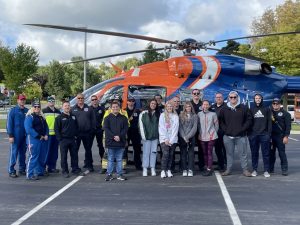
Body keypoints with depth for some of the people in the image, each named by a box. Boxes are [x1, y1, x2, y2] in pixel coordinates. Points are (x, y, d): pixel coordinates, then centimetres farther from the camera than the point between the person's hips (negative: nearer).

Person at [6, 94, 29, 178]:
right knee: (14, 153, -3)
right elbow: (9, 123, -6)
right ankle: (11, 171, 3)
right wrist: (10, 135, -11)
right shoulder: (13, 110, -3)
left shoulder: (27, 111, 8)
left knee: (23, 153, 12)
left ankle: (22, 169, 21)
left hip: (25, 136, 4)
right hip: (16, 136, -4)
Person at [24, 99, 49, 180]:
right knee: (33, 157, -10)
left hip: (43, 139, 8)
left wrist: (46, 135, 1)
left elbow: (46, 127, 20)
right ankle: (30, 174, -6)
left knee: (42, 157, 13)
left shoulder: (42, 117, 17)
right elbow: (28, 129, -17)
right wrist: (38, 136, -17)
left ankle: (40, 171, 25)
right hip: (33, 139, -8)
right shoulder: (29, 117, -7)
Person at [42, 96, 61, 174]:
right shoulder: (44, 111, -1)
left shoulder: (58, 112, 16)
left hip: (56, 135, 5)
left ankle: (52, 167, 19)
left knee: (55, 152, 10)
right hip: (48, 134, -5)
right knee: (47, 151, -6)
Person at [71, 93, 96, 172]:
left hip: (87, 133, 1)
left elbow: (93, 119, 4)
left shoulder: (89, 108, 6)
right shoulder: (73, 109, 5)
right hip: (76, 133, -1)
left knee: (88, 149, 9)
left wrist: (92, 129, -5)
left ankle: (89, 164, 21)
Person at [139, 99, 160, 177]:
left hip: (155, 137, 3)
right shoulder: (143, 114, 0)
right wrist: (143, 135, -7)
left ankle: (153, 169, 9)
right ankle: (145, 169, 4)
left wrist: (159, 135, -2)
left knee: (154, 152, 4)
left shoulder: (158, 114, 10)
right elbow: (141, 125, -2)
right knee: (146, 152, -1)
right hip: (146, 137, -3)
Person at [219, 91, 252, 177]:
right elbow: (221, 121, 11)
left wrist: (242, 129, -8)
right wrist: (225, 129, -2)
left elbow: (249, 119, 1)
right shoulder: (224, 109, 7)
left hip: (241, 136, -1)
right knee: (229, 154, 9)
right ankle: (228, 169, 17)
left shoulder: (244, 108, 2)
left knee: (243, 153, 3)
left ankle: (245, 170, 12)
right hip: (228, 136, 2)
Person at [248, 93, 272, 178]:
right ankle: (254, 170, 14)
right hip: (253, 135, 1)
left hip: (264, 134, -1)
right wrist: (249, 133, -1)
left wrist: (269, 133, -4)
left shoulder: (266, 109, 6)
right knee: (254, 153, 6)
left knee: (266, 153, 2)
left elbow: (269, 122, 4)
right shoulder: (251, 109, 8)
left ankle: (266, 170, 8)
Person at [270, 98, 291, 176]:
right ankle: (270, 169, 17)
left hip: (280, 136, -4)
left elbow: (288, 126, -4)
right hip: (271, 136, 4)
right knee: (271, 153, 9)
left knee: (282, 153, -3)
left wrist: (286, 136, -13)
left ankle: (284, 169, 3)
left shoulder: (285, 113, 2)